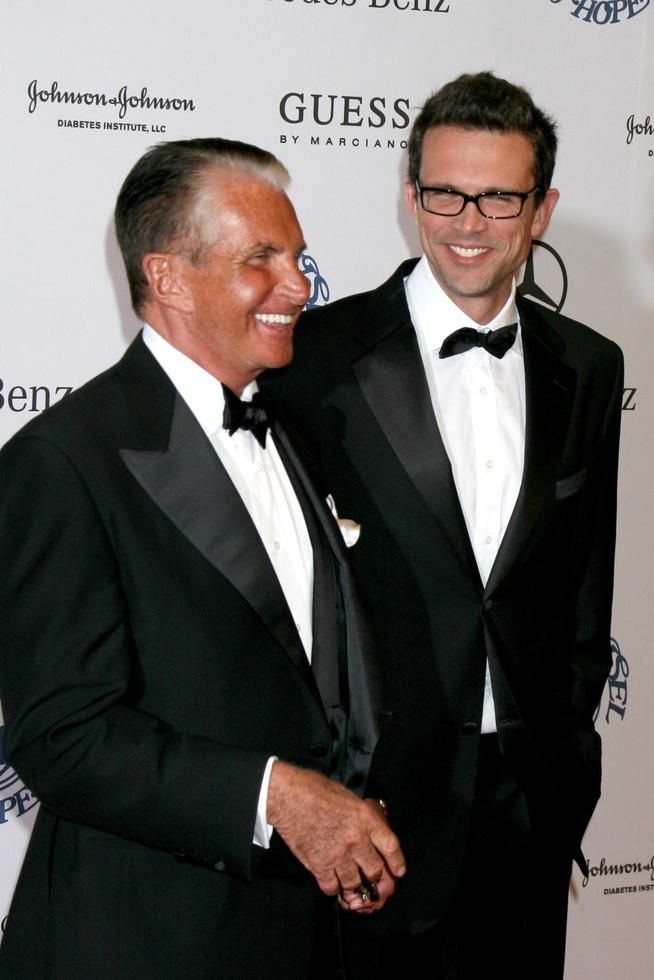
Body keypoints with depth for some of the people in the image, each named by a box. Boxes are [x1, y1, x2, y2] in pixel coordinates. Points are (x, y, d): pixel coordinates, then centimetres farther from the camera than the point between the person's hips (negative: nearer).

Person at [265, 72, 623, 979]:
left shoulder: (586, 367, 6)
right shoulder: (320, 354, -8)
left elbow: (586, 584, 12)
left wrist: (566, 750, 10)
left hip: (529, 792, 4)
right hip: (372, 789, -4)